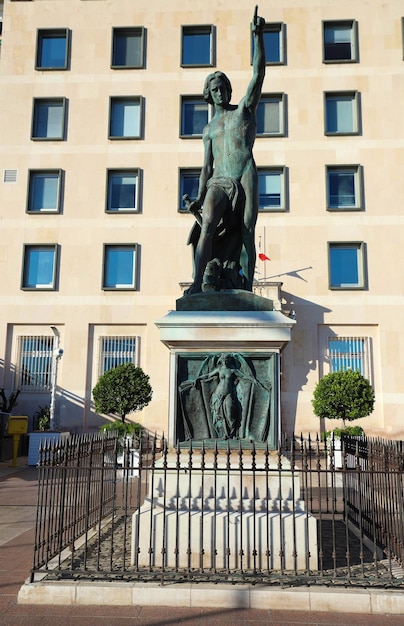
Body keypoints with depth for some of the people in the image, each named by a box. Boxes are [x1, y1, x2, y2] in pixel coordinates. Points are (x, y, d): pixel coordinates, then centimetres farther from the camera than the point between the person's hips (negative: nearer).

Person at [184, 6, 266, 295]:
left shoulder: (245, 108, 17)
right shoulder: (209, 129, 24)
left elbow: (258, 72, 6)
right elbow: (207, 166, 17)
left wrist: (258, 36, -6)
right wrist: (199, 197, 4)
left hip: (245, 179, -1)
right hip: (218, 183, 1)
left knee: (247, 233, -8)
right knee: (208, 225, -24)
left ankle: (248, 287, -8)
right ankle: (198, 282, -35)